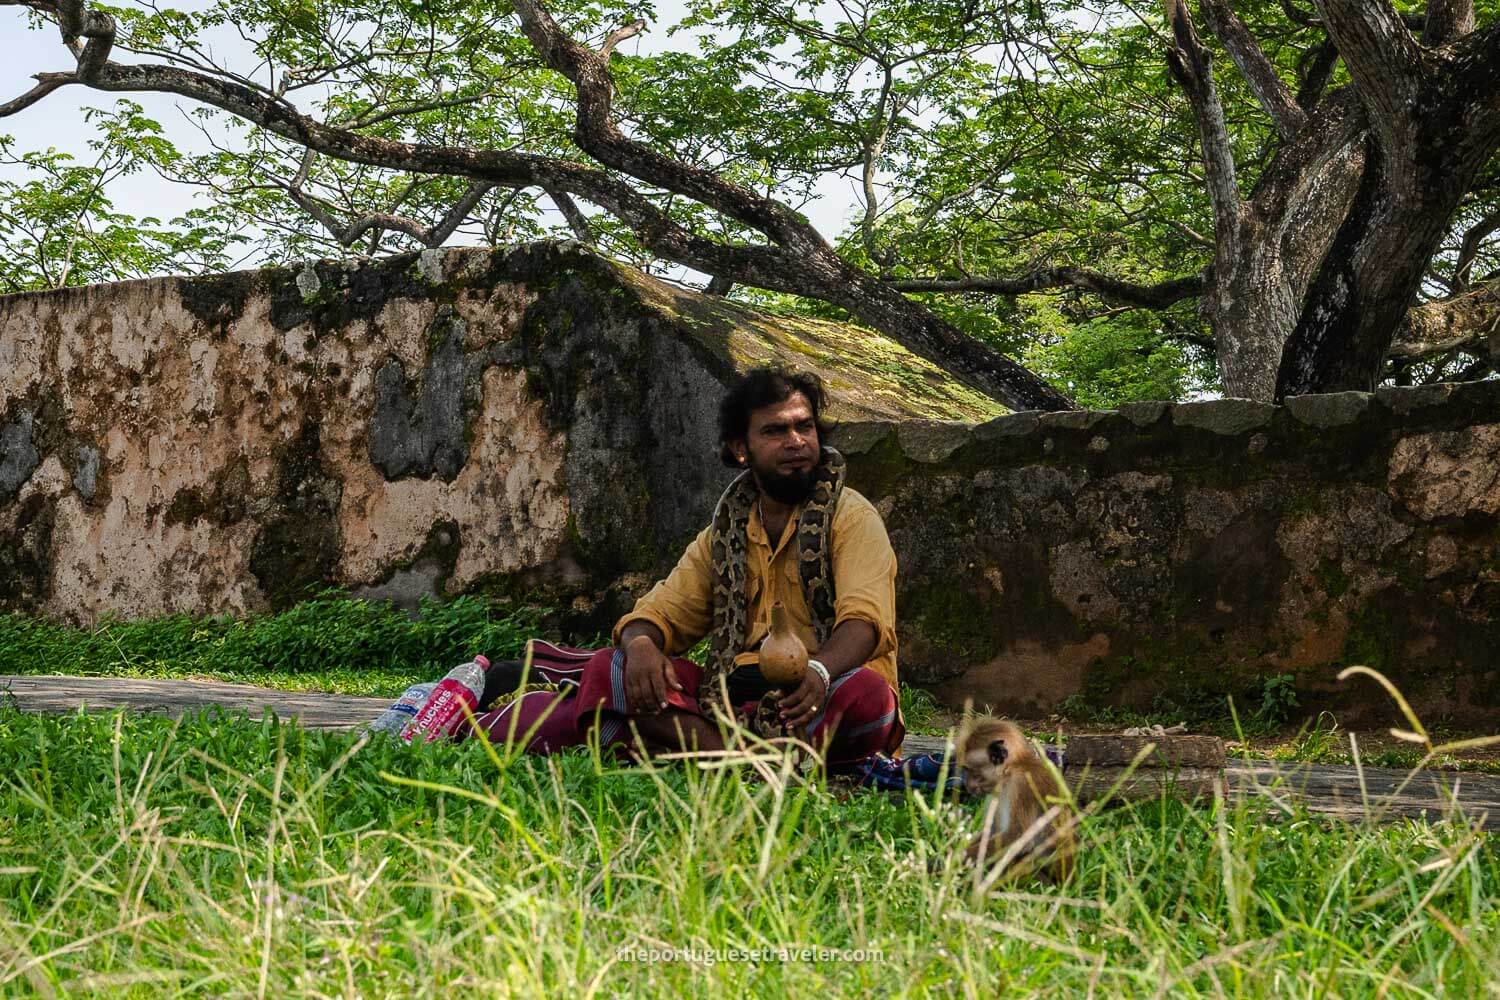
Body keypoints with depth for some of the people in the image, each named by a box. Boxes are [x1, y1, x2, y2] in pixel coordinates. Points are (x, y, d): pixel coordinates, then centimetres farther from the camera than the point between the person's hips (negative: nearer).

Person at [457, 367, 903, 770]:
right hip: (735, 696, 4)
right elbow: (661, 613, 11)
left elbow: (863, 620, -15)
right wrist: (640, 645, -16)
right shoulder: (723, 535, 16)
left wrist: (818, 672, -38)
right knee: (617, 667, -15)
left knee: (867, 694, -37)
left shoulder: (851, 517, 1)